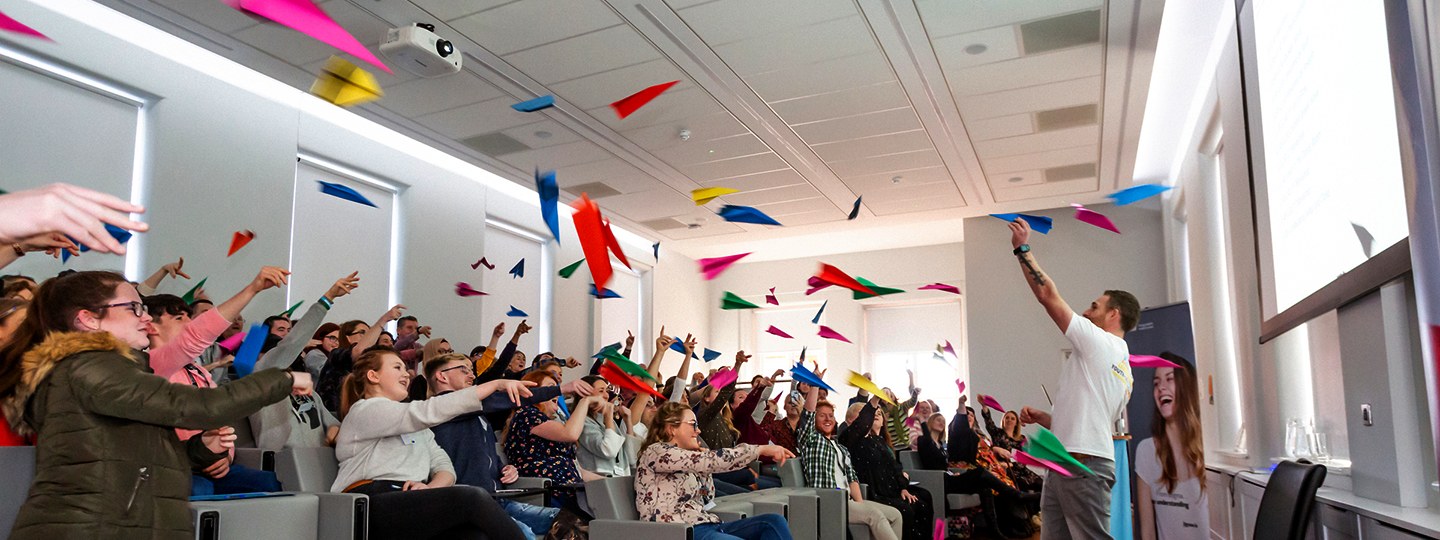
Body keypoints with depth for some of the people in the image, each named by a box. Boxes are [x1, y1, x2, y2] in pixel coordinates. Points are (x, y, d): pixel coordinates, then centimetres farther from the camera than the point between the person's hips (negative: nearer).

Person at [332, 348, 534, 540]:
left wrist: (431, 487, -6)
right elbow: (428, 411, -11)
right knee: (473, 498, -30)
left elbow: (445, 468, 20)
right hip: (374, 505, -6)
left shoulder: (416, 426, 31)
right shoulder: (364, 410, 6)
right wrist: (495, 384, -12)